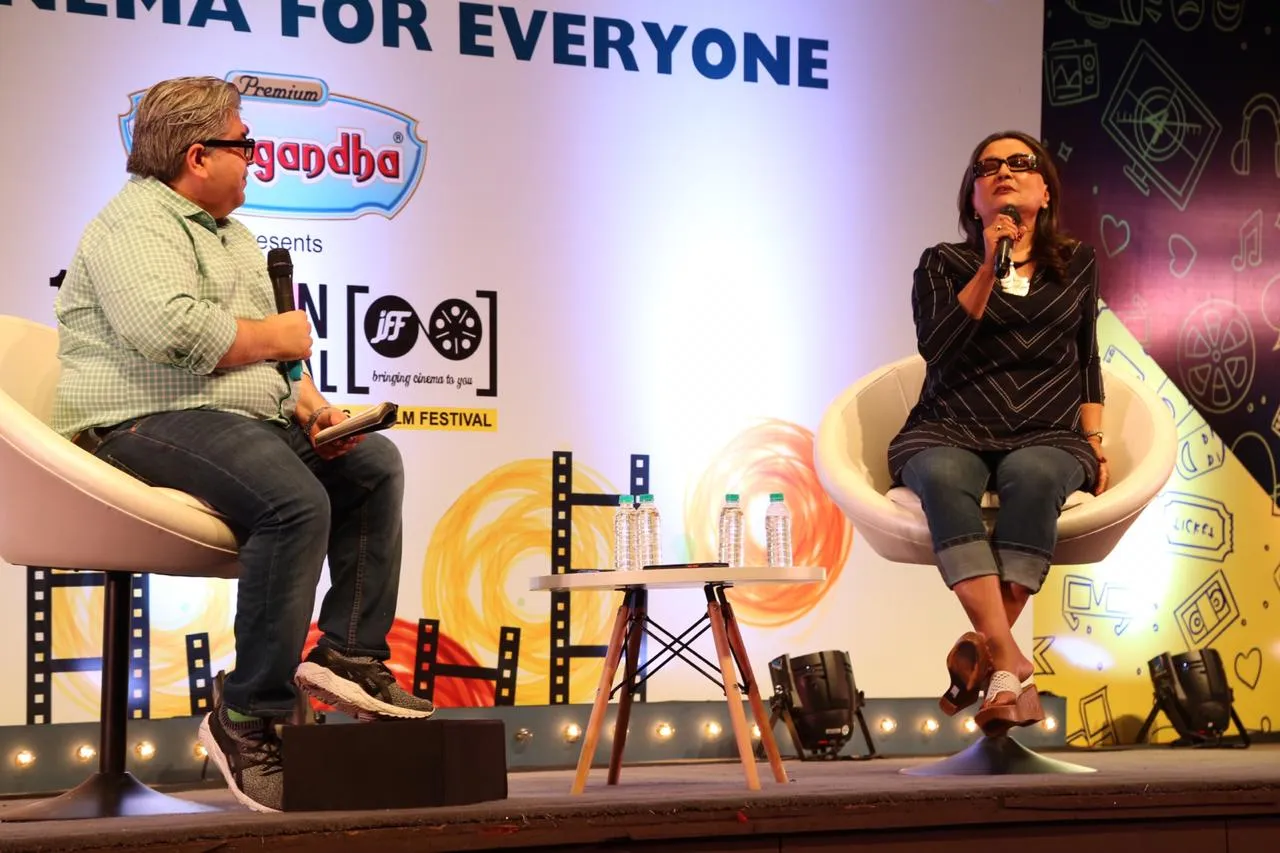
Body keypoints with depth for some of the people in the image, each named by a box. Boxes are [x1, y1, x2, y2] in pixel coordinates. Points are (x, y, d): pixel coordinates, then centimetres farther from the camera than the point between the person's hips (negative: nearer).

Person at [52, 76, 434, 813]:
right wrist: (275, 337, -12)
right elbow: (171, 332, -27)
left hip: (245, 420, 11)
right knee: (297, 502, -32)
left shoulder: (232, 235, 23)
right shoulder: (136, 225, -9)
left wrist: (310, 407, 3)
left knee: (375, 465, 5)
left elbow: (275, 358, 25)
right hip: (150, 422, -10)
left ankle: (351, 654, -2)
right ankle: (249, 720, -29)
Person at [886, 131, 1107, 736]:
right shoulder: (943, 265, 12)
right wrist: (989, 269, -8)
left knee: (1032, 475, -38)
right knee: (943, 476, -38)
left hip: (1048, 434, 1)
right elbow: (937, 350, -4)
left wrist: (1095, 441, 8)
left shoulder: (1076, 264, 19)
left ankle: (985, 651, -39)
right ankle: (1009, 663, -47)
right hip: (952, 429, -1)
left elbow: (1087, 363, 22)